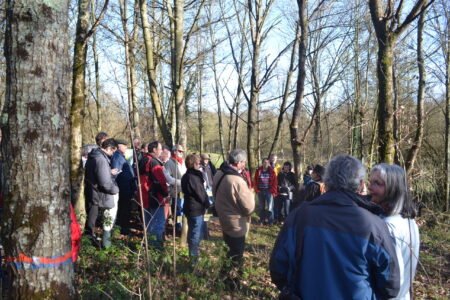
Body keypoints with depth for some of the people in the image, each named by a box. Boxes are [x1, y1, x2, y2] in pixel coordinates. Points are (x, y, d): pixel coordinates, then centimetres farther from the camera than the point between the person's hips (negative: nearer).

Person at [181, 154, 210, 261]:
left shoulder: (186, 176, 9)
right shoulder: (193, 177, -23)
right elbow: (200, 193, -17)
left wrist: (205, 203, 11)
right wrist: (207, 204, 0)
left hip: (190, 207, 10)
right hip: (196, 209, -10)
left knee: (192, 232, 22)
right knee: (196, 233, 1)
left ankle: (192, 254, 36)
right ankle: (194, 256, 10)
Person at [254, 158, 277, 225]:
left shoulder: (272, 172, 0)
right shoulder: (258, 171, 5)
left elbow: (274, 182, -2)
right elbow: (255, 182, 6)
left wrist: (273, 191, -8)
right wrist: (257, 190, -2)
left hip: (269, 191, -2)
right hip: (261, 191, 3)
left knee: (270, 207, -3)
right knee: (261, 207, 11)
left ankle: (270, 221, 6)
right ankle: (262, 220, 21)